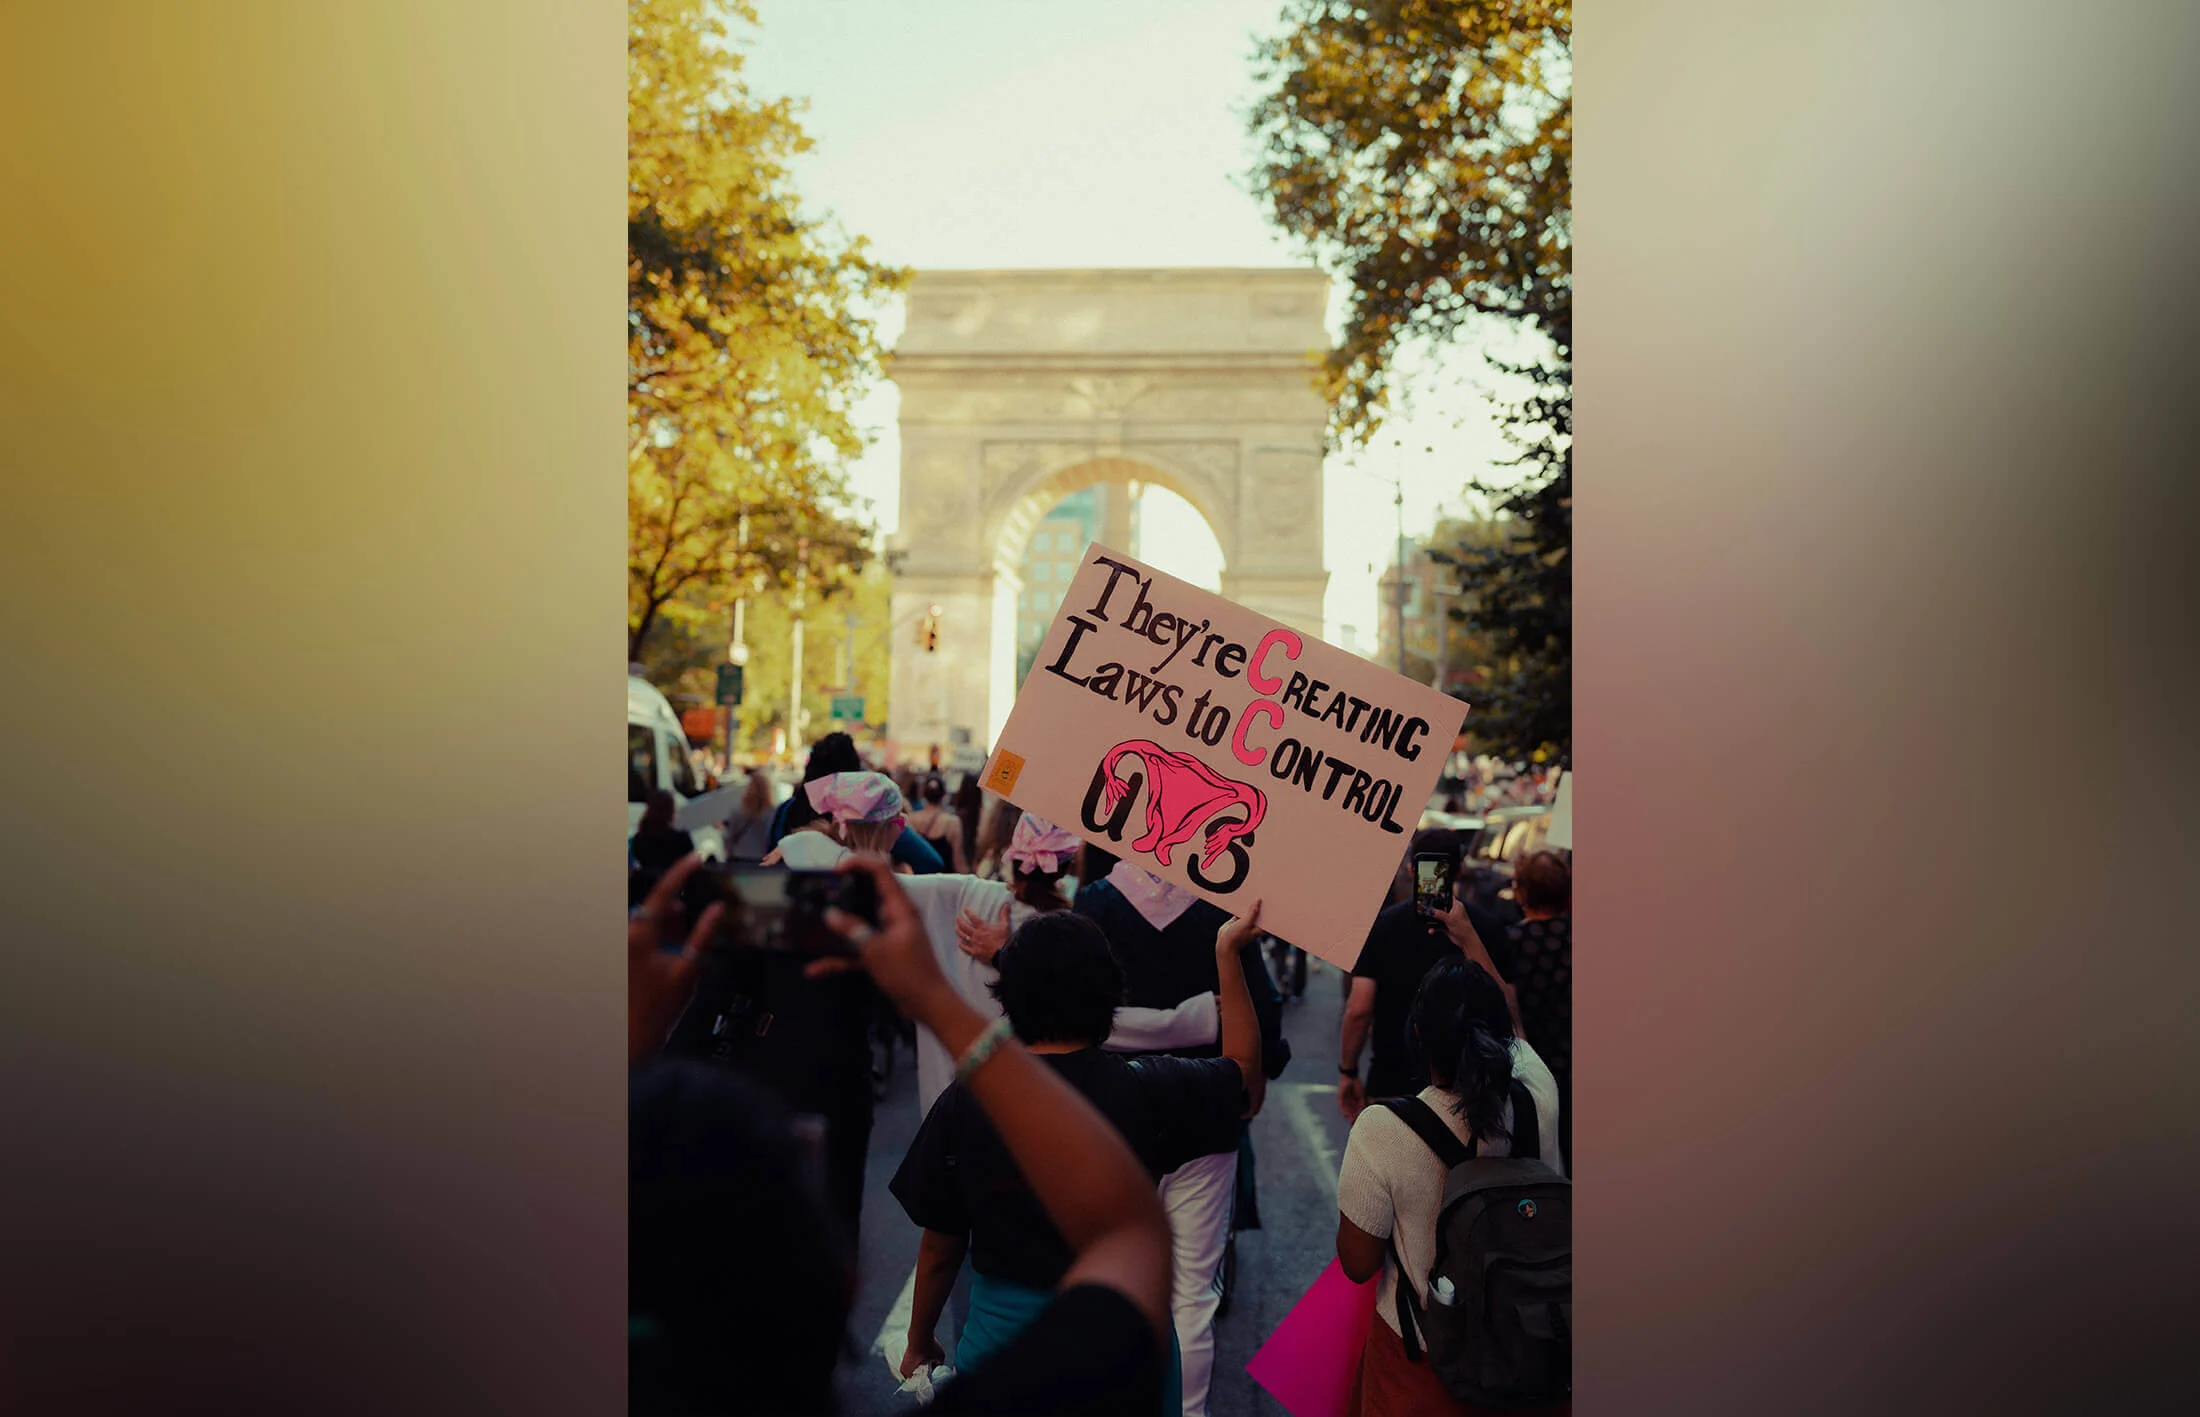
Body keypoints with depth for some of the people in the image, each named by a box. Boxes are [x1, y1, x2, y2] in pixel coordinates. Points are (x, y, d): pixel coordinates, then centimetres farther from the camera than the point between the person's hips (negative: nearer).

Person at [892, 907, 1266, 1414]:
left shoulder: (964, 1103, -15)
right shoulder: (1147, 1091, -17)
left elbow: (940, 1248, -6)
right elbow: (1246, 1072, 2)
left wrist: (919, 1343, 11)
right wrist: (1228, 954, 3)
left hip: (1002, 1332, 0)